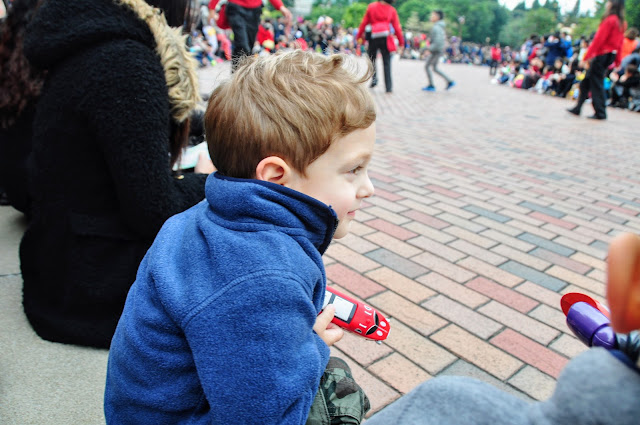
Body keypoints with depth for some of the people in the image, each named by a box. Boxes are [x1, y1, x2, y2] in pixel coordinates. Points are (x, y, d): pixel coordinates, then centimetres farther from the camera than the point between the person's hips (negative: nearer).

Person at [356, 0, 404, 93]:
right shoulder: (392, 10, 10)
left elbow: (364, 23, 9)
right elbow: (397, 27, 9)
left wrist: (359, 36, 15)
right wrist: (401, 43, 13)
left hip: (373, 36, 0)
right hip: (385, 36, 0)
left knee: (371, 59, 18)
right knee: (386, 63, 2)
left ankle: (373, 78, -2)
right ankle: (388, 87, -1)